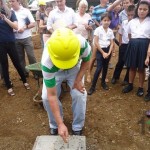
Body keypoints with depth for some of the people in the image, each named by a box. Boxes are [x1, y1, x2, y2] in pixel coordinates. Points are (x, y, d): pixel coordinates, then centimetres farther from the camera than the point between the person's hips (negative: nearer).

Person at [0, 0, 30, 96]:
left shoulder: (10, 12, 0)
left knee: (17, 63, 10)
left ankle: (25, 81, 27)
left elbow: (16, 27, -10)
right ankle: (9, 87, 20)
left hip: (10, 42, 0)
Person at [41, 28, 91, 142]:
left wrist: (78, 80, -22)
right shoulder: (47, 62, -43)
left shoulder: (82, 44, -40)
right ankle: (55, 125, 12)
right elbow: (52, 96, -35)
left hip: (75, 68, 1)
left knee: (79, 94, -15)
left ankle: (78, 128, 8)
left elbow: (86, 61, -13)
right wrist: (61, 124, -34)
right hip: (54, 72, -1)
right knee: (46, 97, -15)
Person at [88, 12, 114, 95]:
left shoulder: (110, 31, 5)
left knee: (105, 67, 12)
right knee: (99, 68, -10)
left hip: (108, 50, 4)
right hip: (100, 50, -4)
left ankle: (103, 82, 31)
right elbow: (96, 43, -11)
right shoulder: (98, 29, -7)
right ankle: (93, 86, -3)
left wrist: (108, 53, -10)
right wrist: (103, 52, -11)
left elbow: (112, 43, 4)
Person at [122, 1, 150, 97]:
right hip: (133, 45, 3)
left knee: (141, 68, 6)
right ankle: (130, 85, 28)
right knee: (132, 67, 12)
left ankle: (140, 88, 21)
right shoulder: (132, 22, 7)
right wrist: (133, 43, 7)